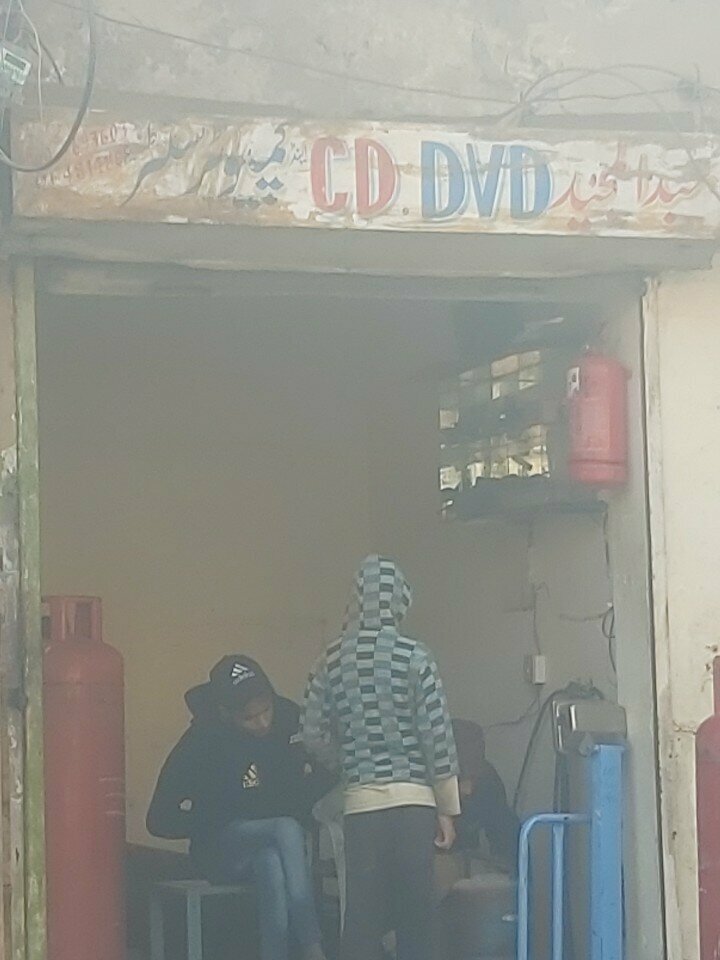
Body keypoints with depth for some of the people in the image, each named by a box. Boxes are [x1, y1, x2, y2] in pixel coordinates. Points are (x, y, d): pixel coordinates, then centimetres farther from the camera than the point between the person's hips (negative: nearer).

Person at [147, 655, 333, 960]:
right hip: (224, 853, -2)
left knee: (274, 868, -36)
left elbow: (321, 778, 5)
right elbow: (161, 821, -13)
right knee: (287, 830, -34)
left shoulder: (290, 717, -9)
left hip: (282, 841, 2)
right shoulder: (201, 743, -16)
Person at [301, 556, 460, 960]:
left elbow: (314, 736, 5)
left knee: (363, 919, 4)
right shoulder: (414, 656, -4)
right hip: (413, 804, -2)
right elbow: (438, 736, -5)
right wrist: (448, 809, 1)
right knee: (415, 919, 3)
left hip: (361, 805, 2)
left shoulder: (333, 661, 4)